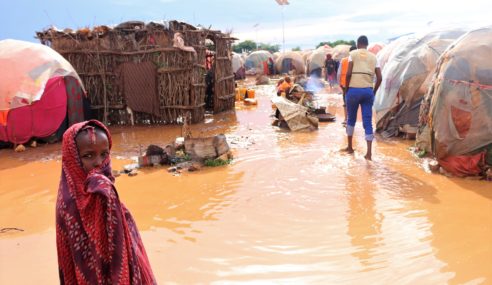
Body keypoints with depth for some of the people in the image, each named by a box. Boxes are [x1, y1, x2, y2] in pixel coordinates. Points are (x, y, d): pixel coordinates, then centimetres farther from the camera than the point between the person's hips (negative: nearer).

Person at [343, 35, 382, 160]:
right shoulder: (373, 57, 11)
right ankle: (369, 153, -3)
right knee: (368, 122, 3)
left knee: (351, 119, 16)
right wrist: (374, 91, 17)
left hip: (354, 90, -2)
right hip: (368, 91, 2)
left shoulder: (353, 54, 2)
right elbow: (379, 78, 5)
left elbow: (348, 73, -9)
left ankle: (350, 147, 25)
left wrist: (347, 88, 4)